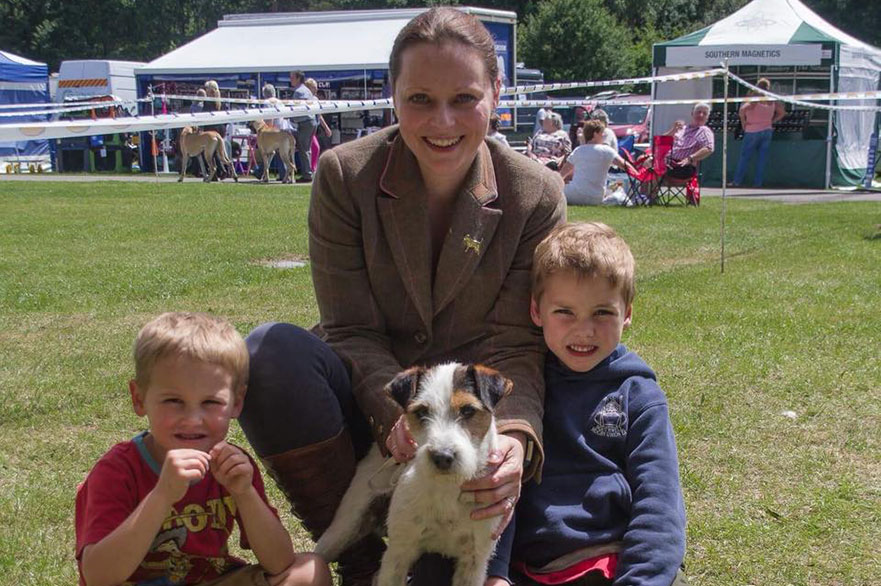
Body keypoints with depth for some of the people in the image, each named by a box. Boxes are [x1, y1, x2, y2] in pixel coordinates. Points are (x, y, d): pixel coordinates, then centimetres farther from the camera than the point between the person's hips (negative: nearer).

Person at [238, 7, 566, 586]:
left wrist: (514, 434, -32)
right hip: (368, 403, 1)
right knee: (272, 349, -30)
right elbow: (352, 331, -12)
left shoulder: (537, 195, -9)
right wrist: (398, 410, -32)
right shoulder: (344, 175, -10)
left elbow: (514, 344, -11)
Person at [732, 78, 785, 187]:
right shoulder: (772, 101, 4)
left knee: (745, 157, 1)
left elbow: (742, 110, -25)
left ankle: (737, 181, 1)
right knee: (762, 158, 6)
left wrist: (743, 123, -10)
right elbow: (782, 112, 16)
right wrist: (772, 121, 15)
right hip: (767, 131, 4)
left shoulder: (754, 100, -11)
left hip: (753, 131, -4)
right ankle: (758, 182, 5)